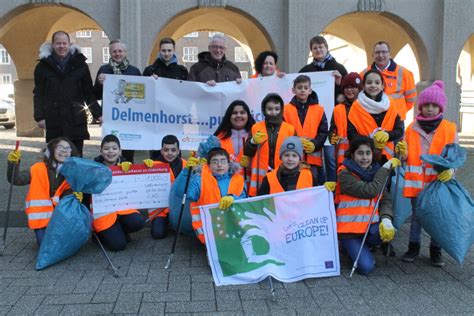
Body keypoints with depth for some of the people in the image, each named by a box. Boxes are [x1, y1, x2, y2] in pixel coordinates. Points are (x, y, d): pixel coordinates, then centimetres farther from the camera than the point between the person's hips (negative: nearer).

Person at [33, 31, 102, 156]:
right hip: (53, 122, 0)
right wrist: (39, 116, -4)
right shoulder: (43, 66, 6)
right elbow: (38, 94, 5)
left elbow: (89, 93, 9)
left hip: (76, 120, 0)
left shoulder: (80, 64, 7)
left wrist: (98, 114, 3)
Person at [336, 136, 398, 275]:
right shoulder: (345, 174, -9)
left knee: (388, 232, -30)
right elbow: (370, 191, -21)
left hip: (371, 225, 5)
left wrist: (386, 218, -20)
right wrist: (386, 167, -10)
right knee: (366, 267, -19)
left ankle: (362, 244, 4)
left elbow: (386, 199, 2)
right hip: (349, 228, -4)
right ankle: (353, 247, 14)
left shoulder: (376, 172, 9)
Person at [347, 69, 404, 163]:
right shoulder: (356, 106, -1)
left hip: (386, 156, 2)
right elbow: (351, 133, -6)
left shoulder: (390, 105, 6)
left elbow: (399, 131, 4)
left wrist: (387, 135, -17)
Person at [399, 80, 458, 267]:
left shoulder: (449, 129, 1)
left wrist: (450, 170, -17)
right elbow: (407, 158, 7)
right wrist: (403, 153, -16)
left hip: (439, 182, -1)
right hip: (416, 181, 1)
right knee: (416, 215, 11)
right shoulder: (412, 129, 4)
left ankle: (435, 250, 20)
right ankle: (413, 247, 24)